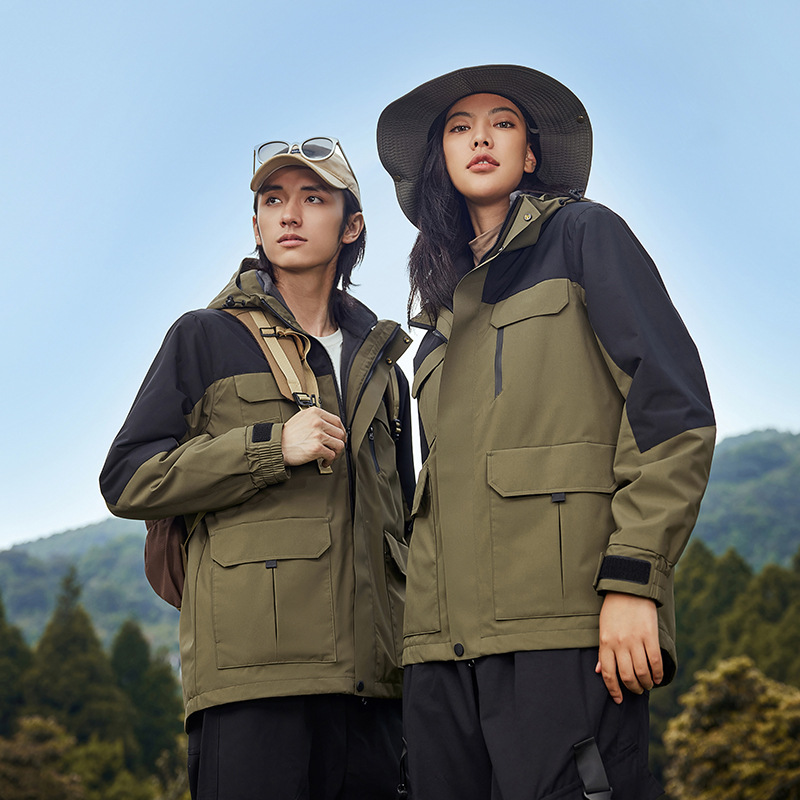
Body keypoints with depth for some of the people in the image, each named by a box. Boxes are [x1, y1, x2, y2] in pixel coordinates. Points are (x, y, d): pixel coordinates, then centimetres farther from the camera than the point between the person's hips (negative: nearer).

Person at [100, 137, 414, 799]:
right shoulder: (207, 338, 9)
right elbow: (127, 480, 0)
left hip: (369, 672, 5)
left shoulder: (380, 365, 23)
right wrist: (271, 446, -9)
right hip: (254, 665, -4)